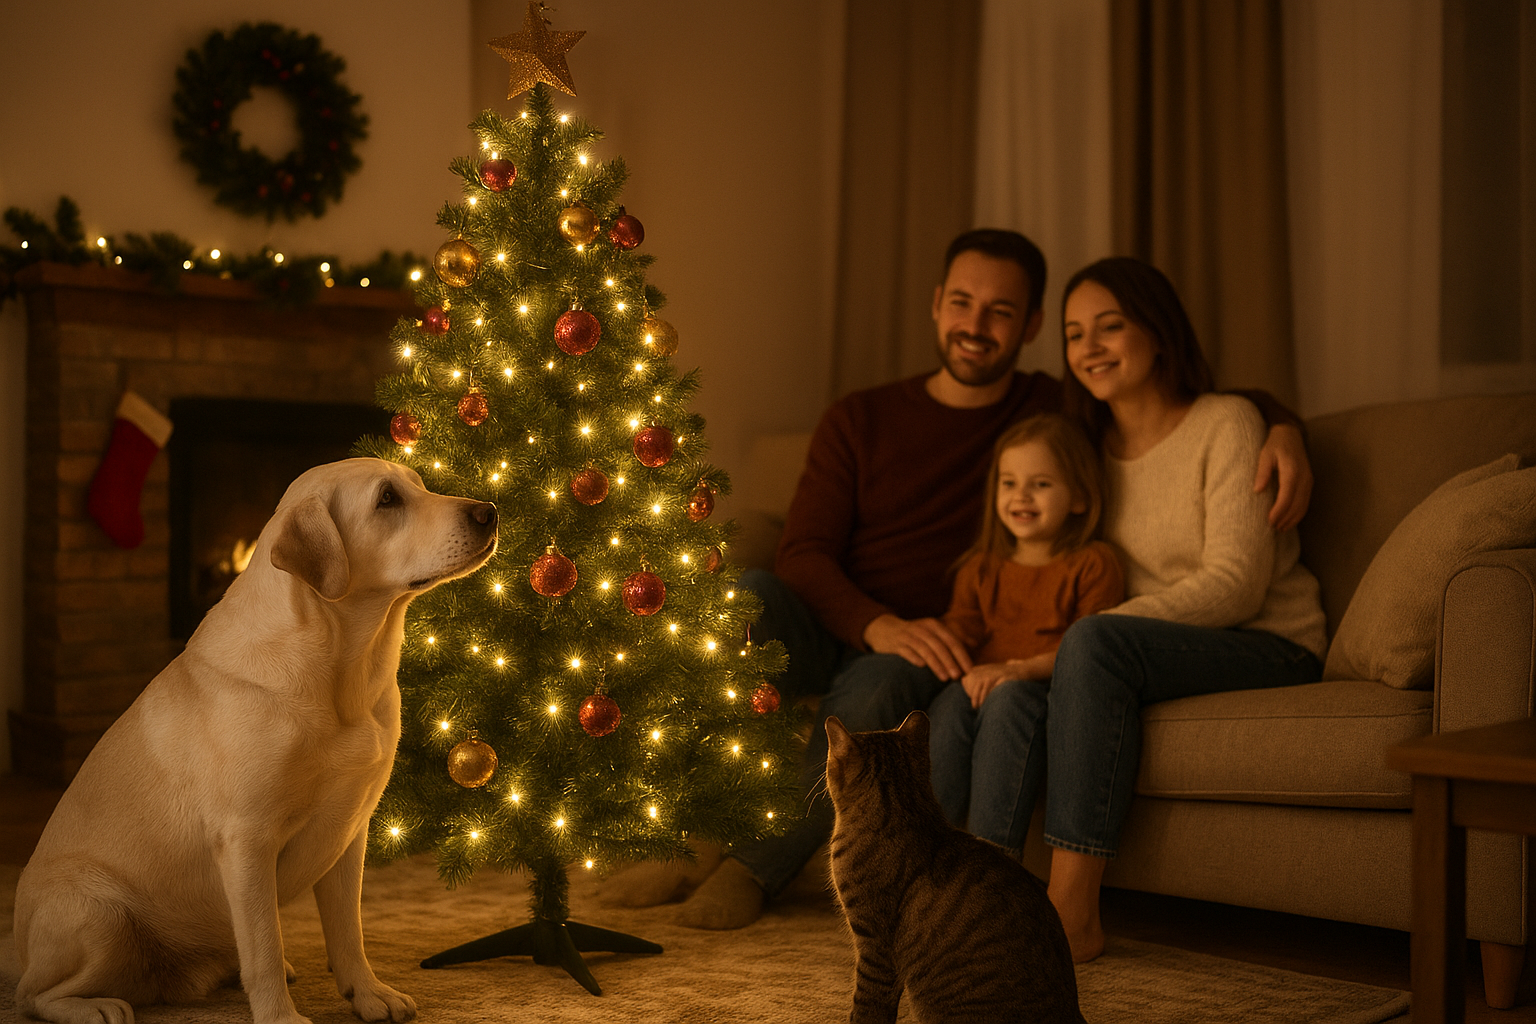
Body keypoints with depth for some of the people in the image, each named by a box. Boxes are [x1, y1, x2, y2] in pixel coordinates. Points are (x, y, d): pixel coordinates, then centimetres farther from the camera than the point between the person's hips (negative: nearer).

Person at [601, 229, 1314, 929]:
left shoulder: (1056, 413, 9)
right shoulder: (858, 421, 10)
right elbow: (802, 554, -2)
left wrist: (1281, 428, -9)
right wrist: (879, 626, -22)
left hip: (917, 656, -1)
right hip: (825, 636, 2)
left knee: (875, 689, -38)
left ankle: (757, 869, -17)